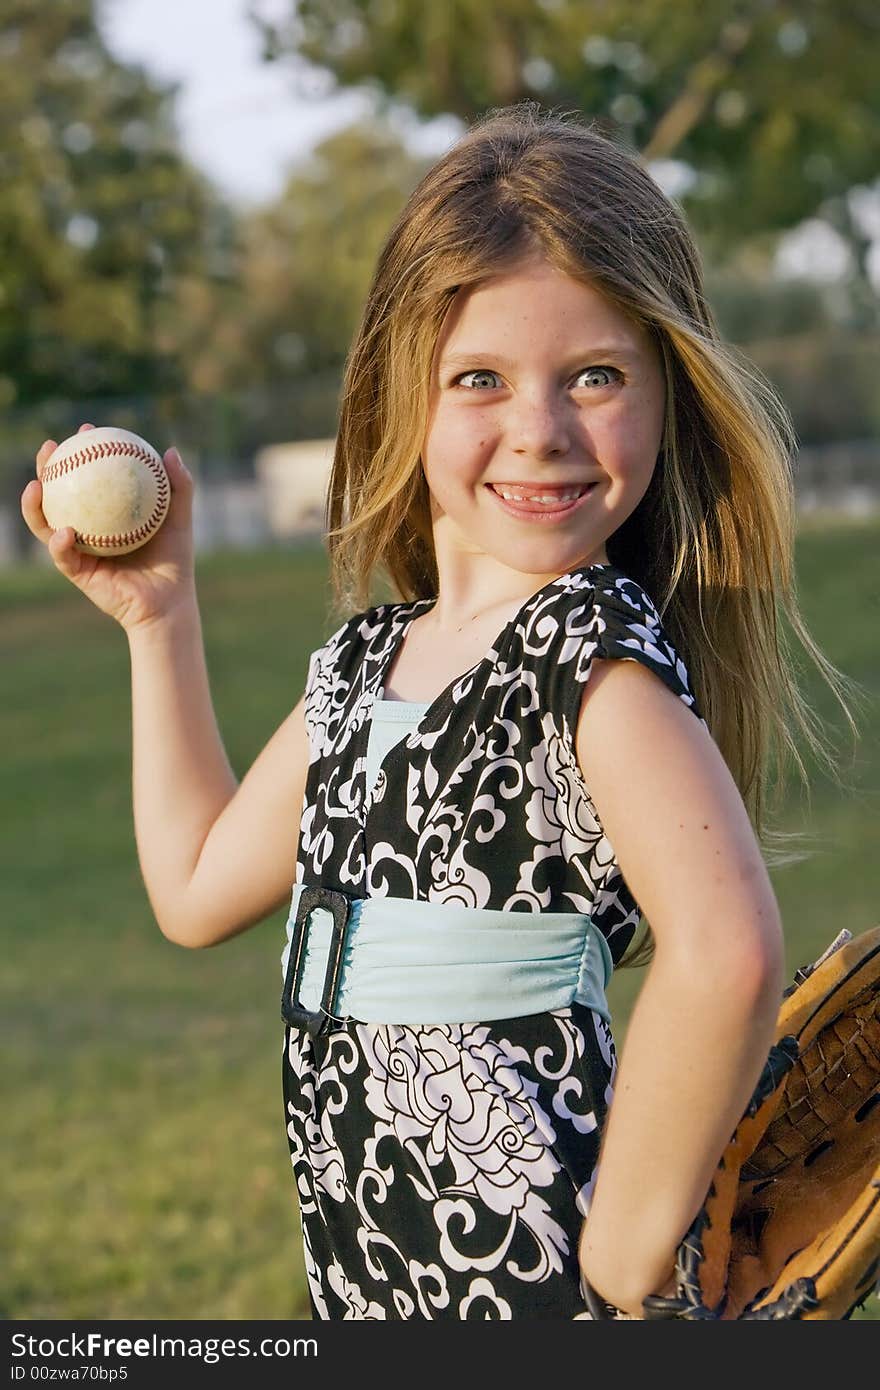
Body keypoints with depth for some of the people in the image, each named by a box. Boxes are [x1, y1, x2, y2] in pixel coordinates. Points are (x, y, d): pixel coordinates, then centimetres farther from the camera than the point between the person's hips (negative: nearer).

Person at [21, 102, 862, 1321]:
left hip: (525, 1270, -7)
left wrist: (628, 1242, -25)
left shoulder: (598, 649, -18)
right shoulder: (368, 658, 7)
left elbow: (725, 948, -33)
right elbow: (199, 886, 19)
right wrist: (160, 612, 18)